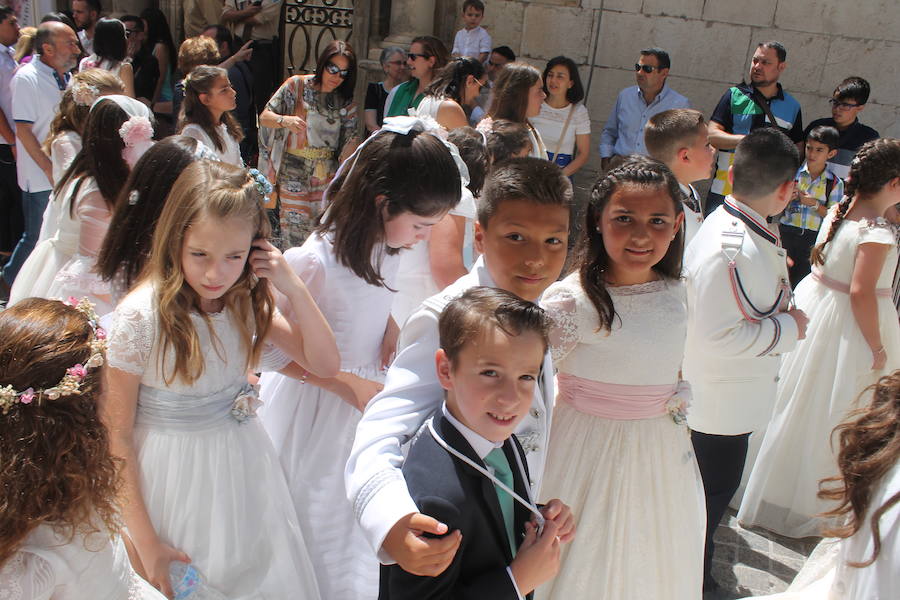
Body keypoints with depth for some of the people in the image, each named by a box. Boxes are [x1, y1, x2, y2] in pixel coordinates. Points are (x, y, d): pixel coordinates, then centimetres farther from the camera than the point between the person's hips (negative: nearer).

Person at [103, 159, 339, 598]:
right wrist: (144, 540, -10)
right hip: (172, 476, -4)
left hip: (243, 467, 4)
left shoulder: (248, 302, -6)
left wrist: (295, 289, -18)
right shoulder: (141, 316, -20)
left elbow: (325, 364, -4)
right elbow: (116, 435, -14)